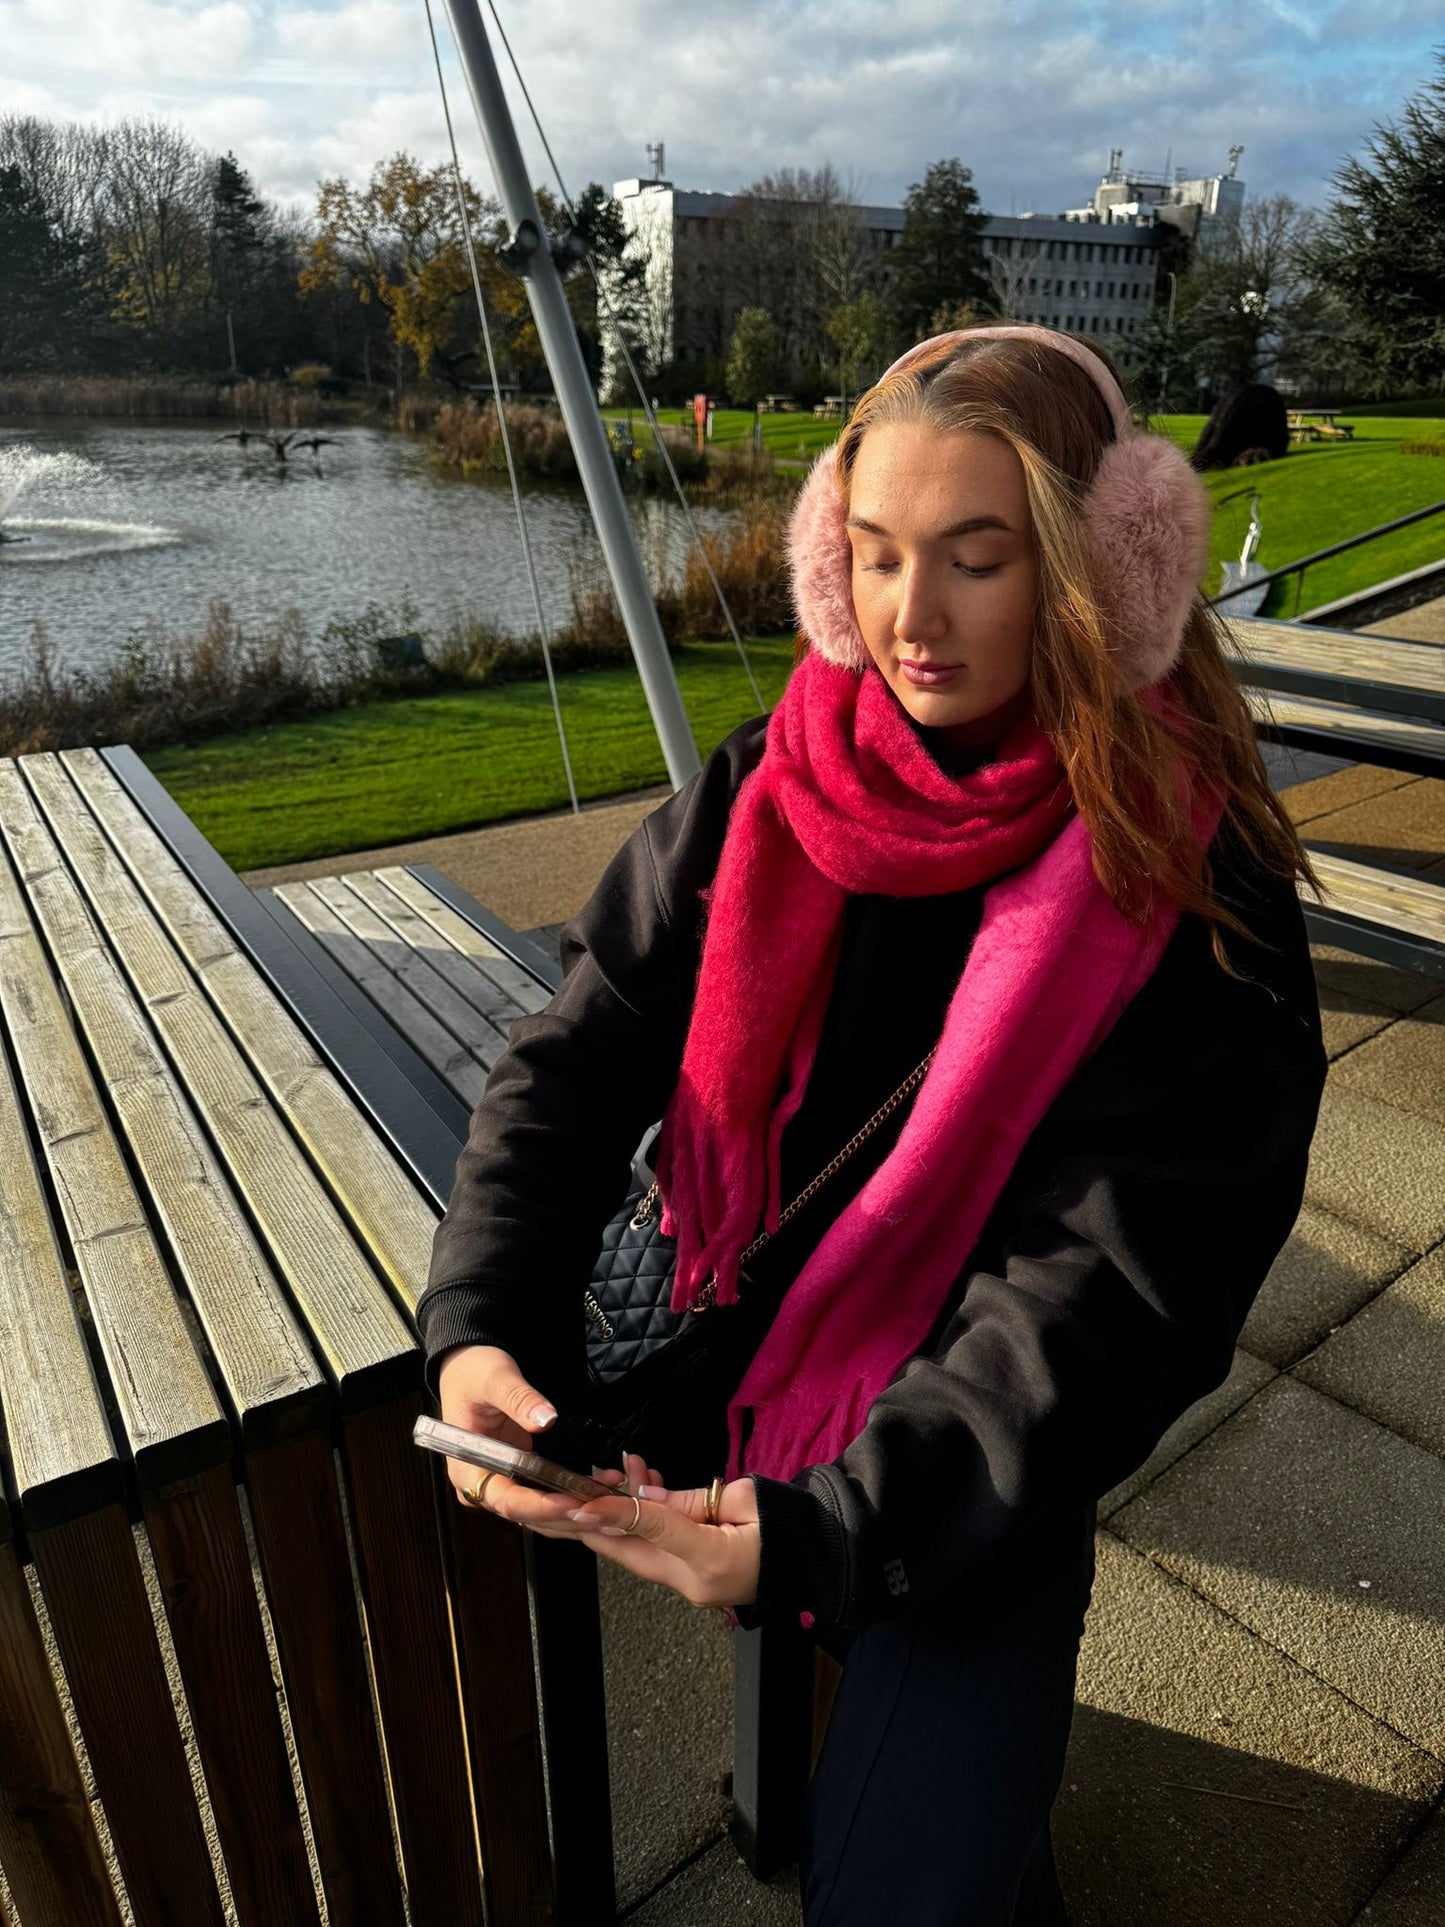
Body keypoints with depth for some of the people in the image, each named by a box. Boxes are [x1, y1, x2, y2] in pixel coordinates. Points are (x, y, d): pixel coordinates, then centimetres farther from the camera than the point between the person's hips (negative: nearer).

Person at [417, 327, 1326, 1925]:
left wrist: (832, 1526, -30)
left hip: (979, 1446, -3)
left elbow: (1108, 1291, -20)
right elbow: (578, 1057, -8)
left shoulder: (1186, 884, -17)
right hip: (738, 1324, 4)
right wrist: (480, 1320, -23)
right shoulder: (768, 791, -7)